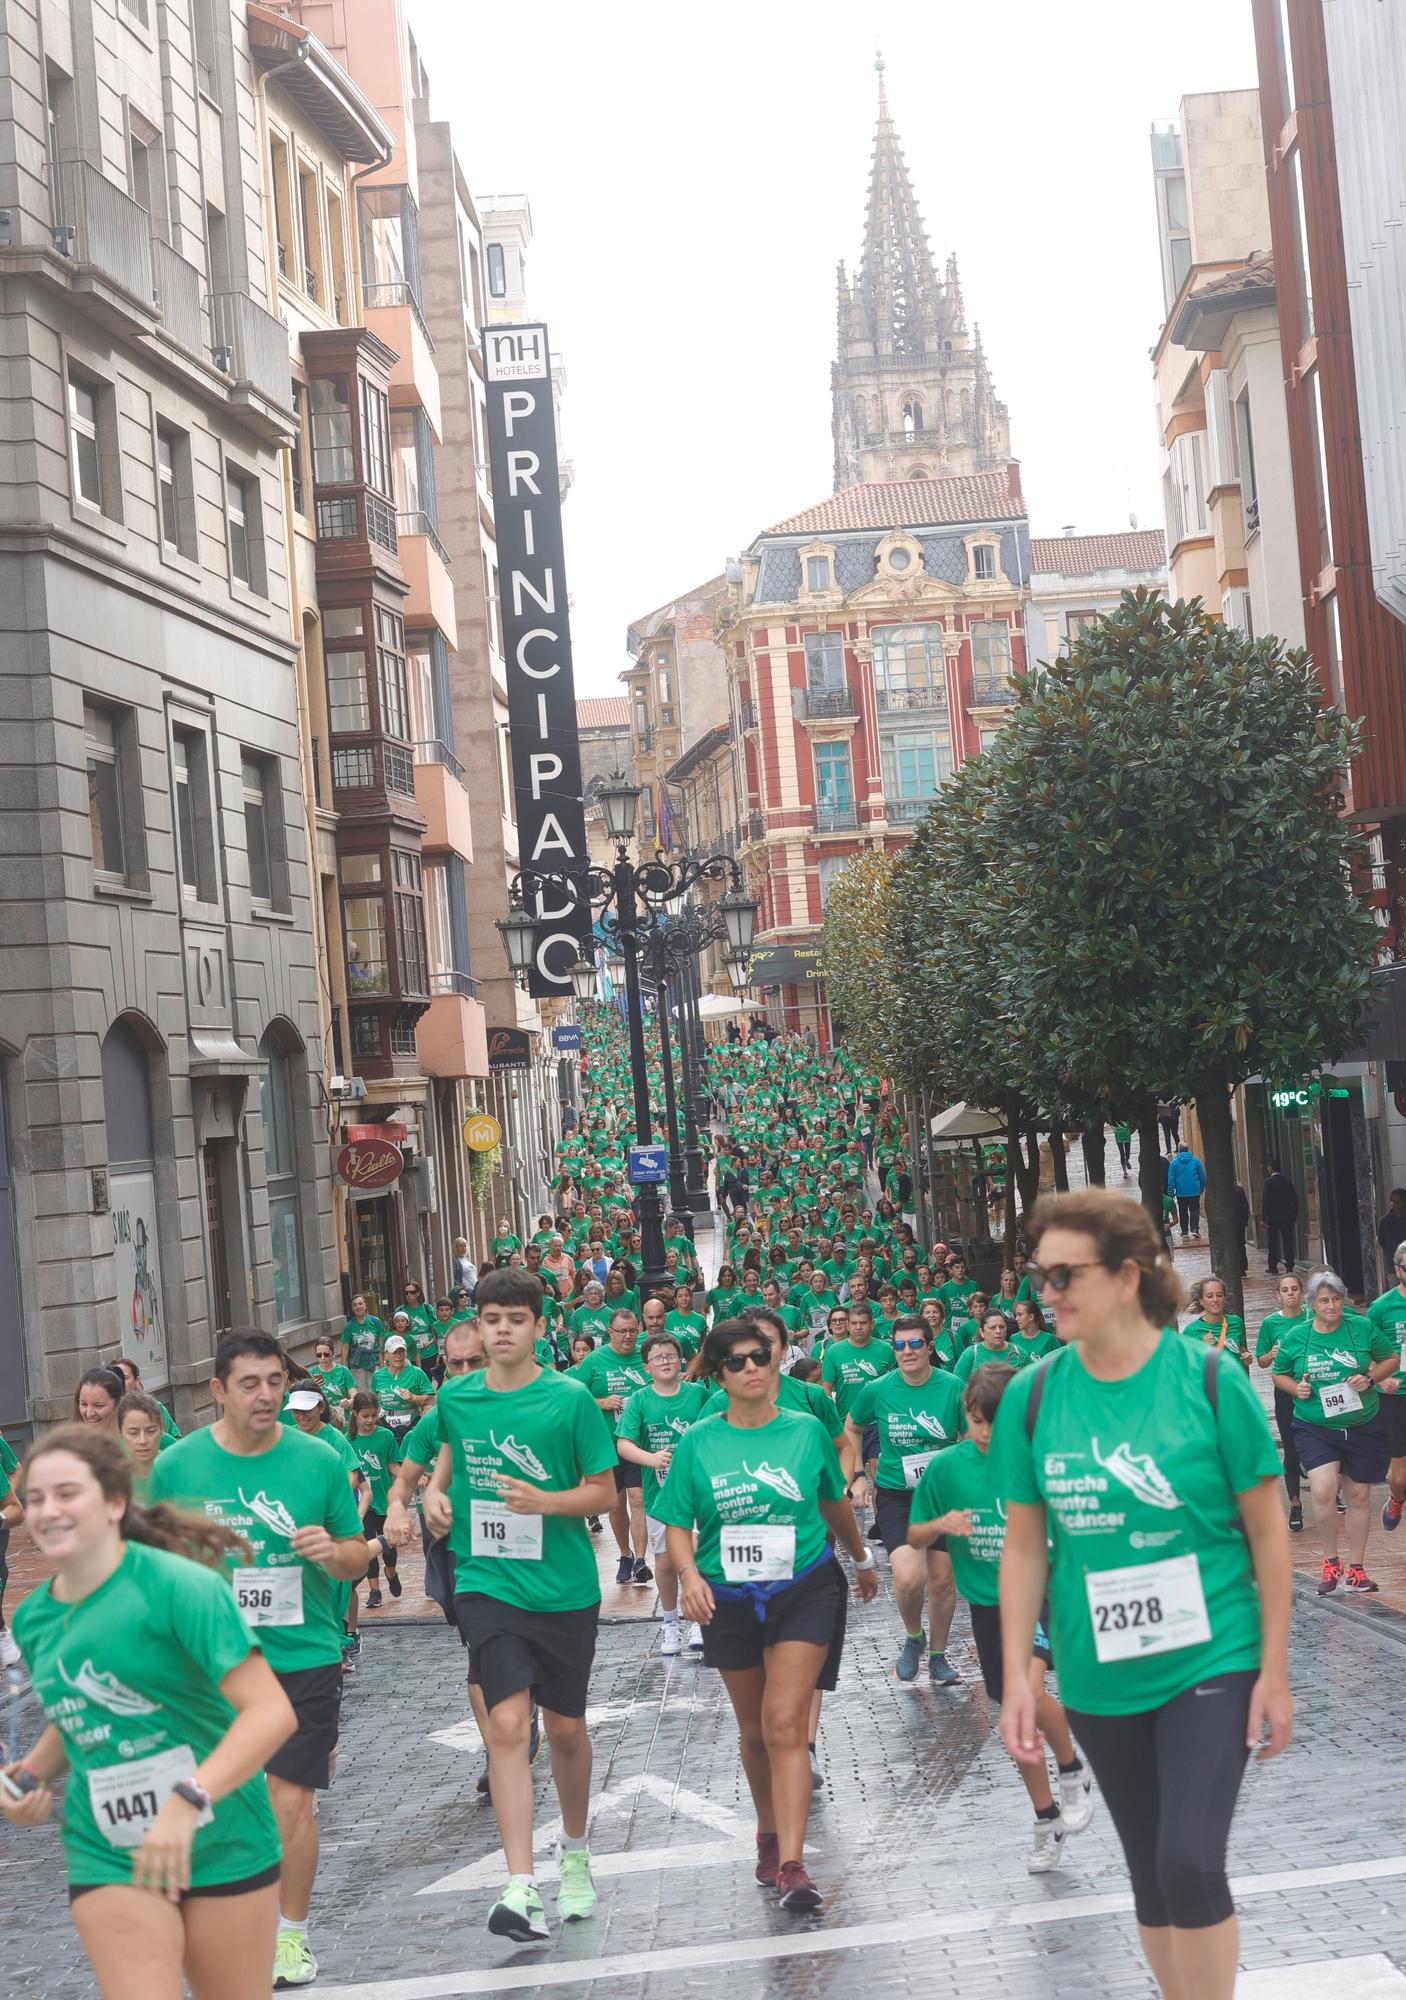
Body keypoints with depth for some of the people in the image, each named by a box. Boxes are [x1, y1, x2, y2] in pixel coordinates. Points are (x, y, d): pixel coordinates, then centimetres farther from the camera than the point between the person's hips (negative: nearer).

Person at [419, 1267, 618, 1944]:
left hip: (565, 1587, -1)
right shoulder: (455, 1396, 1)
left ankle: (574, 1853, 38)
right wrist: (435, 1492, 3)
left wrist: (546, 1500, -20)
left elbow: (603, 1491, -4)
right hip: (486, 1583, 1)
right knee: (506, 1726, -14)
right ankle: (521, 1888, -16)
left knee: (565, 1729, 13)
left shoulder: (571, 1398, -8)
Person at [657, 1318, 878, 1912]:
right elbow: (677, 1524, -1)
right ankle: (769, 1835, 38)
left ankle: (791, 1865, -17)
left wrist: (863, 1560, 28)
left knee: (785, 1724, -15)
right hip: (730, 1600, 2)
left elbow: (834, 1503, 14)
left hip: (805, 1591, -2)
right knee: (753, 1731, 16)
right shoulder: (698, 1443, -4)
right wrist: (689, 1575, -20)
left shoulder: (806, 1431, -3)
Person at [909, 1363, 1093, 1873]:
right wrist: (942, 1524, -15)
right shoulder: (946, 1466, -4)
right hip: (987, 1602, 3)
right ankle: (1047, 1820, 29)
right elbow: (914, 1539, 4)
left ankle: (1073, 1771, 3)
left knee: (1028, 1690, -25)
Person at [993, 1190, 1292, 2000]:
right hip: (1100, 1678, 3)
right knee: (1151, 1874, 12)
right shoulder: (1032, 1396, -5)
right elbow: (1024, 1545, 2)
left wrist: (1275, 1671, -5)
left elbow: (1268, 1531, -6)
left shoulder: (1211, 1378, -12)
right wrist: (1017, 1677, -1)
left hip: (1211, 1662, -3)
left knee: (1192, 1864, -14)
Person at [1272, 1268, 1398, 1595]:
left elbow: (1392, 1358, 8)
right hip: (1315, 1429, -1)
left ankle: (1355, 1568, 26)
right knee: (1322, 1490, -20)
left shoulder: (1362, 1328, -4)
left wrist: (1370, 1378, -10)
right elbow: (1278, 1374, 12)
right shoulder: (1294, 1337, -2)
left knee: (1358, 1495, 10)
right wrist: (1296, 1388, -8)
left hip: (1364, 1426, 1)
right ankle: (1331, 1562, 1)